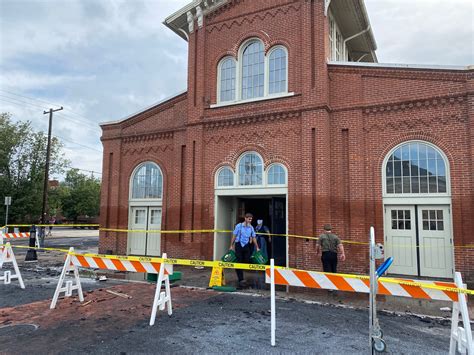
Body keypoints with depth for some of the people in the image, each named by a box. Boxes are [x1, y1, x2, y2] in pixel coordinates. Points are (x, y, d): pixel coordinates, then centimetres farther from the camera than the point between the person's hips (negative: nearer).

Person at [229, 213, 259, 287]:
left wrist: (257, 247, 14)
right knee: (239, 263, -4)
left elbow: (253, 238, 13)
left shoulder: (251, 228, 6)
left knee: (247, 261, 2)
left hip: (246, 246, 4)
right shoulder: (239, 226, -5)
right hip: (238, 245, -4)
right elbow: (234, 236, -2)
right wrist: (231, 246, -4)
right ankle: (241, 280, 0)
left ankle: (241, 279, 19)